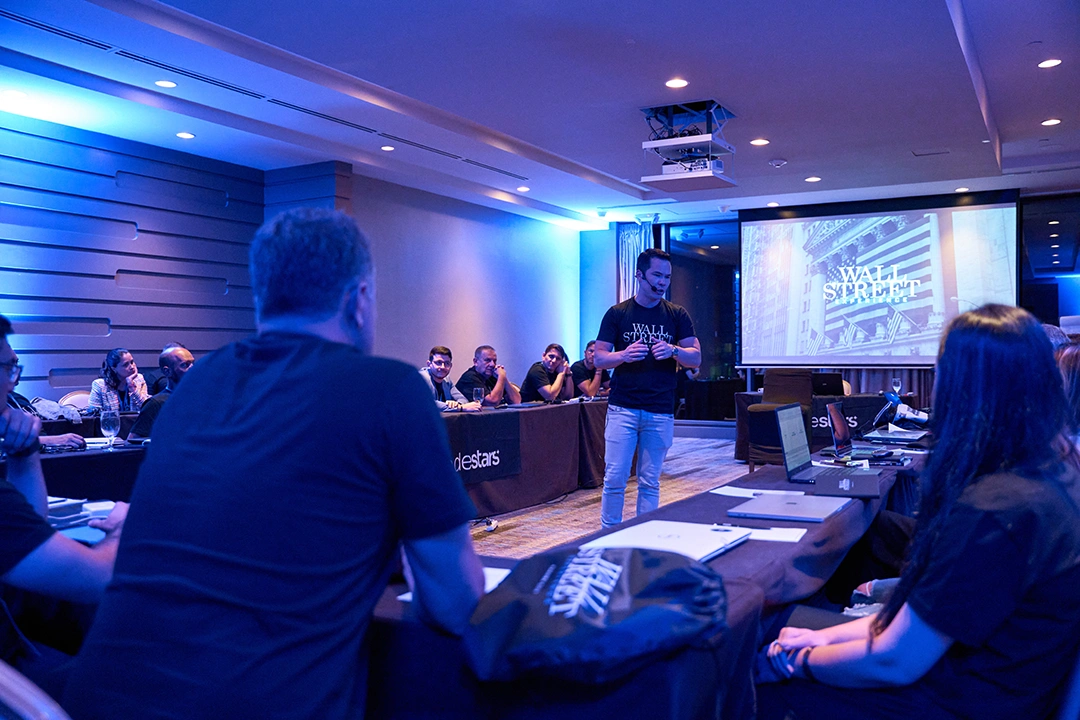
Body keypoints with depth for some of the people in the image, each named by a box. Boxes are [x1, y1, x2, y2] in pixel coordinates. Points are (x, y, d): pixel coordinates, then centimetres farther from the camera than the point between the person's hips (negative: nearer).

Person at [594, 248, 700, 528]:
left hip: (660, 413, 1)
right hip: (622, 409, -1)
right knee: (614, 479, -2)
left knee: (650, 483, 7)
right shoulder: (617, 313, 4)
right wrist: (624, 355, -19)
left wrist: (673, 350, -17)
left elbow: (696, 359, 4)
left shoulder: (677, 316, 8)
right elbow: (599, 359, 1)